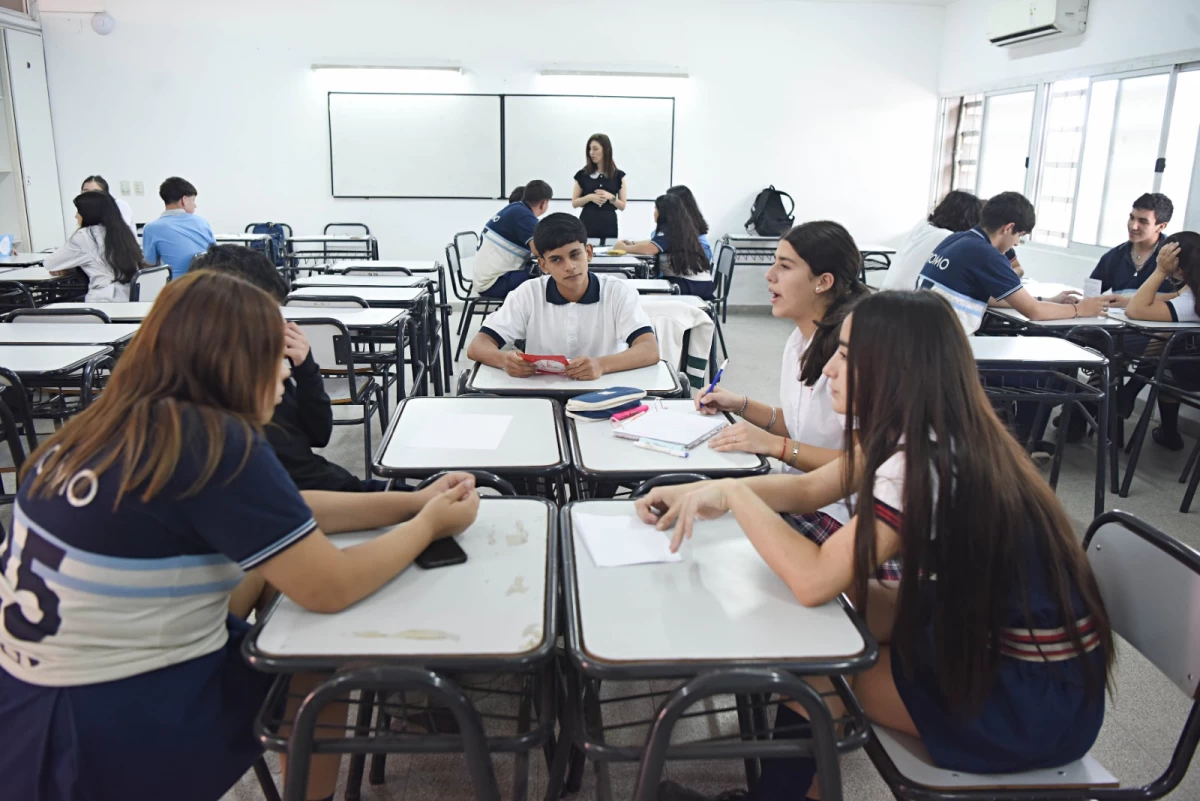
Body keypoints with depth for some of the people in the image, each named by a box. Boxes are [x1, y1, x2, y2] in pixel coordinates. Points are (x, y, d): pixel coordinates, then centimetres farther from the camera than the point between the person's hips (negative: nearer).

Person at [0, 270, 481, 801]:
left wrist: (412, 501, 8)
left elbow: (279, 515, 9)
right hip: (113, 739, -7)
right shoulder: (214, 444, -24)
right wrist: (428, 525, -2)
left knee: (262, 564, 18)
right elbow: (330, 587, -19)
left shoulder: (122, 424, 2)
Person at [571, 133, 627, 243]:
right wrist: (590, 197, -11)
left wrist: (610, 197, -12)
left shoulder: (618, 175, 4)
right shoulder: (582, 174, 4)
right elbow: (574, 203, 5)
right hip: (587, 225, 0)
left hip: (609, 226, 0)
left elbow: (622, 206, 6)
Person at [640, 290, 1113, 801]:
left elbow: (812, 581, -31)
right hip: (990, 637, 8)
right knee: (838, 605, 6)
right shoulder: (921, 434, -1)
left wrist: (733, 494, -18)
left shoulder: (929, 463, -29)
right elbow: (809, 489, 8)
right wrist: (701, 492, -1)